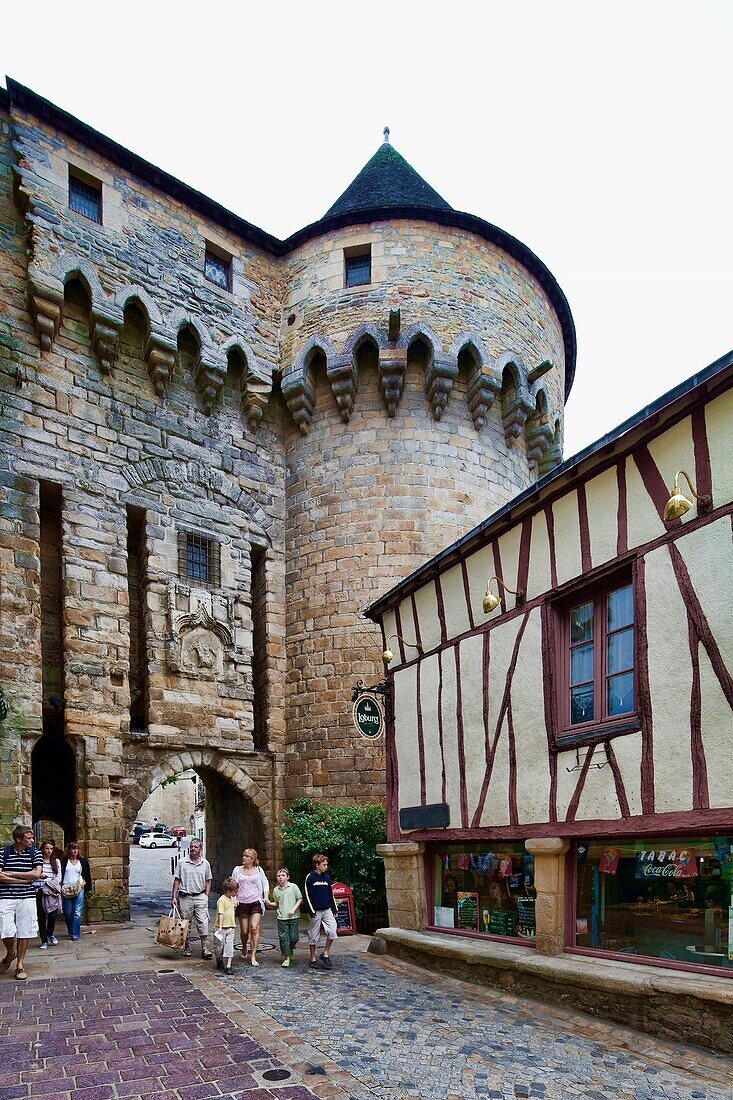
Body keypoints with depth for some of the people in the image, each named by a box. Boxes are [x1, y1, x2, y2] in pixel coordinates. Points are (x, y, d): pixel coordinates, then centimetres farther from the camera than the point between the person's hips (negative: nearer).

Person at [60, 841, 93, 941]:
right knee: (68, 913, 6)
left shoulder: (83, 861, 9)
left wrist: (84, 882, 1)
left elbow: (87, 875, 17)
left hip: (79, 890, 0)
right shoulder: (63, 861, 4)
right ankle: (71, 932, 24)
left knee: (77, 913, -8)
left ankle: (75, 934, -5)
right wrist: (60, 887, -5)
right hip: (66, 890, 0)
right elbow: (59, 875, 5)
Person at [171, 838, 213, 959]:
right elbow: (177, 880, 2)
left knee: (203, 922, -7)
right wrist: (174, 897, -1)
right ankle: (187, 948, 20)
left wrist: (206, 896, 4)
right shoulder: (182, 862, -1)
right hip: (185, 897, 0)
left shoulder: (205, 863, 5)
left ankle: (205, 949, -4)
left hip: (200, 896, 1)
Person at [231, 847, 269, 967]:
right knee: (244, 930, 3)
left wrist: (266, 896, -2)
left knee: (254, 928, -15)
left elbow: (265, 884, 12)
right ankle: (244, 949, 34)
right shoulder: (237, 870, 7)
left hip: (256, 903, -1)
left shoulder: (258, 870, 6)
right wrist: (234, 899, -2)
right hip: (242, 903, 1)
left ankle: (253, 956, -9)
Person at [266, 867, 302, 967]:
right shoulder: (276, 890, 6)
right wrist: (270, 904, -2)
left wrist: (293, 909, -11)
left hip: (293, 917, -2)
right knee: (283, 937, -2)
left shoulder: (293, 887, -3)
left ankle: (291, 950, 33)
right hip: (282, 918, 2)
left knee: (294, 937, 3)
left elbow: (300, 899, 0)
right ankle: (286, 957, 9)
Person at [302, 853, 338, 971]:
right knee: (314, 935, 3)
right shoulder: (310, 877, -7)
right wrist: (312, 912, -13)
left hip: (327, 910, 5)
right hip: (316, 911, -5)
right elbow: (306, 896, -9)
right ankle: (313, 959, 16)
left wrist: (334, 909, 11)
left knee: (332, 931, -8)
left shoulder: (327, 877, 10)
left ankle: (325, 954, 8)